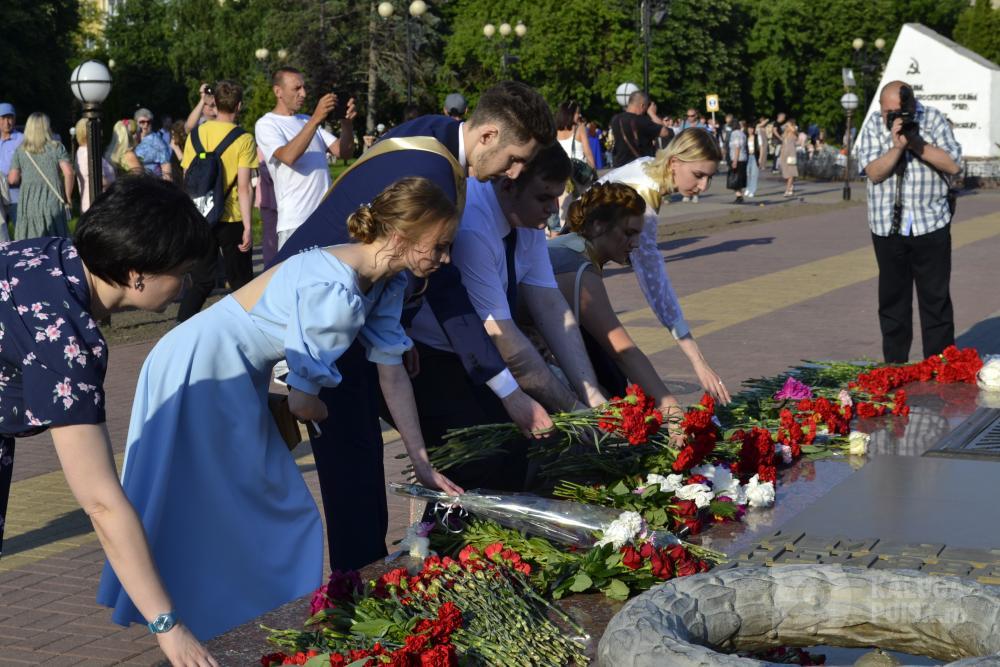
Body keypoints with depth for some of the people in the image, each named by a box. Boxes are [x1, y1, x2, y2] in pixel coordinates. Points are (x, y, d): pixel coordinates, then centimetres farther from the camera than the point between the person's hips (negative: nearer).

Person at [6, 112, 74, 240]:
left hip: (28, 202, 1)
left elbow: (13, 179, 2)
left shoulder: (20, 150, 5)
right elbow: (68, 173, -9)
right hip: (52, 200, -1)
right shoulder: (56, 147, 0)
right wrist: (67, 198, 1)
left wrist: (6, 177, 25)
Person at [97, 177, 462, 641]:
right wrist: (338, 415, 0)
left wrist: (422, 463, 3)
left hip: (232, 376, 10)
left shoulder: (384, 282, -2)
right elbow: (303, 403, -24)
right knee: (206, 510, -1)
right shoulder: (336, 292, -31)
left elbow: (393, 375, 4)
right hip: (199, 372, -10)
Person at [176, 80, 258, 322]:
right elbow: (244, 187, -14)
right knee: (240, 282, 7)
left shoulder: (196, 134, 3)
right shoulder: (243, 140, -9)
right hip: (232, 219, -4)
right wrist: (248, 227, -13)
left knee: (201, 281, 12)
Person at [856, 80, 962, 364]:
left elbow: (953, 165, -9)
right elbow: (873, 172, -9)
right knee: (893, 298, 7)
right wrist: (897, 146, -23)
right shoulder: (873, 126, 0)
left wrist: (916, 142, -17)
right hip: (888, 227, 1)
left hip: (930, 225, -1)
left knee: (936, 298, 0)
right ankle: (894, 365, 16)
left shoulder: (933, 120, -1)